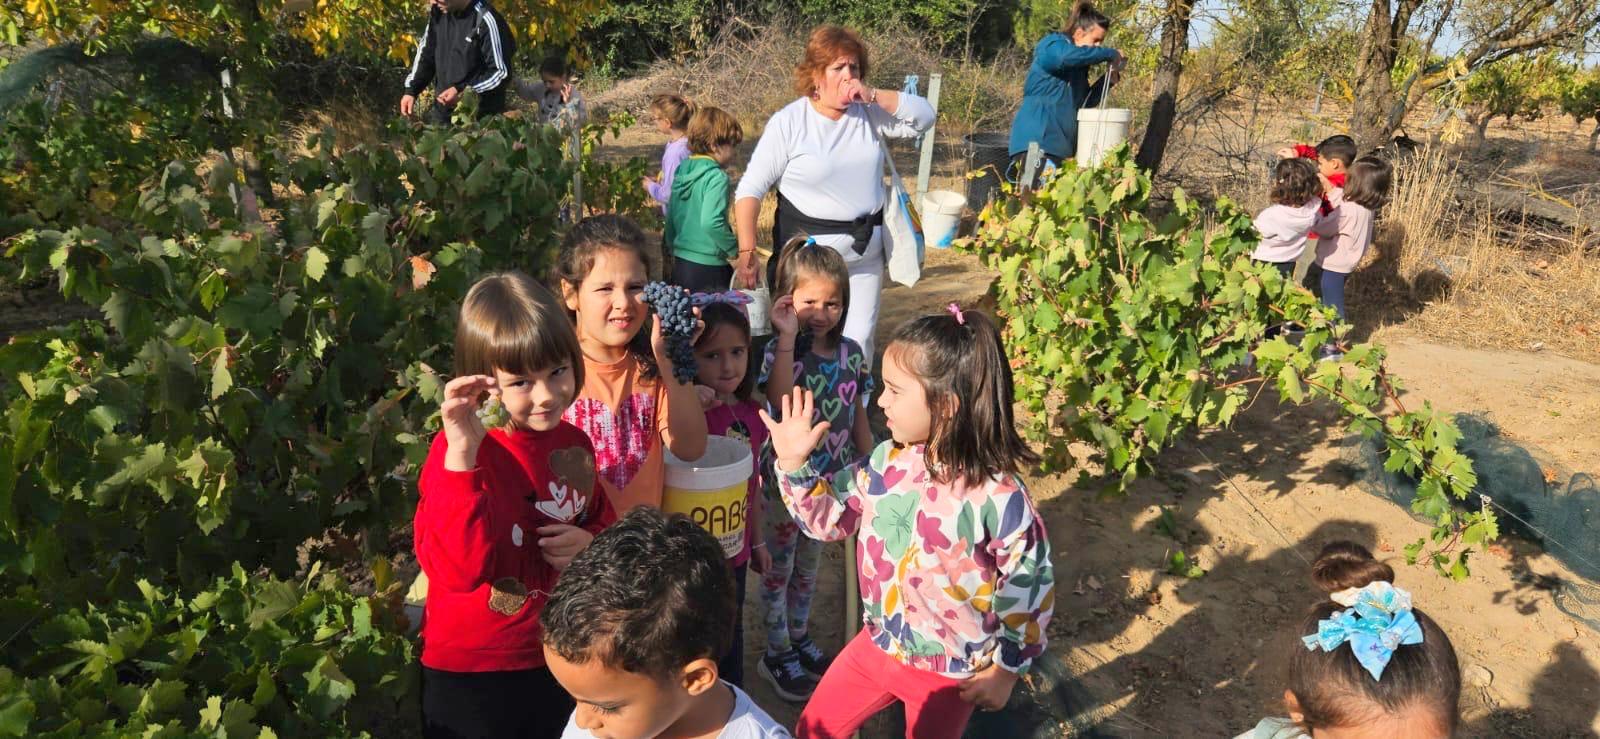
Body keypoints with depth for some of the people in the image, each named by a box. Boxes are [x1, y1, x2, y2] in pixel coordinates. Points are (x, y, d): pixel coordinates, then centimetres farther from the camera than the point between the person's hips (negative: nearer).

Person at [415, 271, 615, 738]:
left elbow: (603, 519, 14)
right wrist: (461, 455, -35)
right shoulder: (457, 451, -19)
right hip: (469, 675, -5)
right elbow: (458, 569, -30)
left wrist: (591, 543, -8)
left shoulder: (574, 444, -3)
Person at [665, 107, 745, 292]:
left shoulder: (682, 172, 8)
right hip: (708, 268, -8)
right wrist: (735, 248, -14)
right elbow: (710, 222, -27)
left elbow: (671, 216, 15)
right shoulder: (716, 177, -16)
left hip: (680, 263, 8)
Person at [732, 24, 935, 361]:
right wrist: (747, 251, -17)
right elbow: (750, 189, -10)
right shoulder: (788, 122, -11)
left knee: (860, 341, 11)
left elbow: (925, 117, -3)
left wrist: (874, 95, -14)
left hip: (865, 252, 4)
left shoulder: (869, 113, 1)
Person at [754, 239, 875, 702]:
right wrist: (787, 337, -36)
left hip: (832, 478, 5)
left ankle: (799, 637, 42)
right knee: (780, 565, 11)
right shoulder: (781, 350, -17)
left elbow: (858, 416, 6)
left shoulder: (851, 353, -3)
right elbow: (779, 399, -38)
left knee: (808, 564, 22)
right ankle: (777, 654, 28)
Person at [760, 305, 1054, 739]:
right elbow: (829, 517, 2)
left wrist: (1007, 669, -9)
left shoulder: (998, 495, -27)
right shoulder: (888, 460, -9)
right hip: (878, 645, 6)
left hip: (950, 671, -5)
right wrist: (794, 463, -12)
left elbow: (1029, 584, -17)